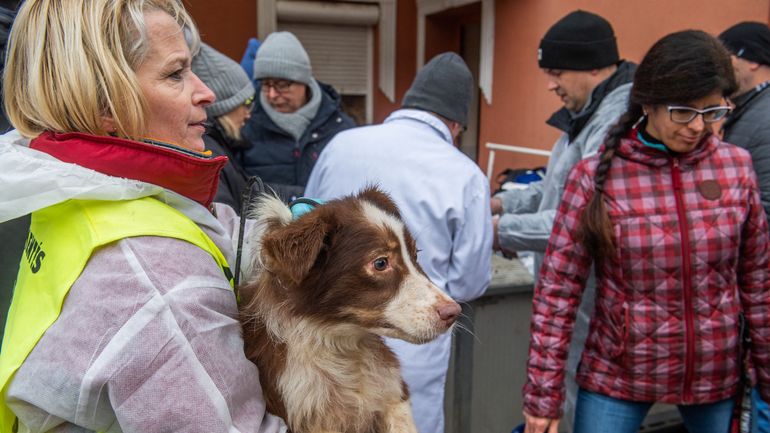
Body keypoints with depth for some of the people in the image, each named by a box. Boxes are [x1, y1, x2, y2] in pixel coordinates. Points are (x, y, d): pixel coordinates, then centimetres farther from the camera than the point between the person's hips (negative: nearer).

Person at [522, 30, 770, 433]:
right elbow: (557, 291, -10)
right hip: (616, 376, -2)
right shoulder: (595, 176, -14)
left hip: (715, 374, 3)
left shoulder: (736, 167, -5)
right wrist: (543, 393, -9)